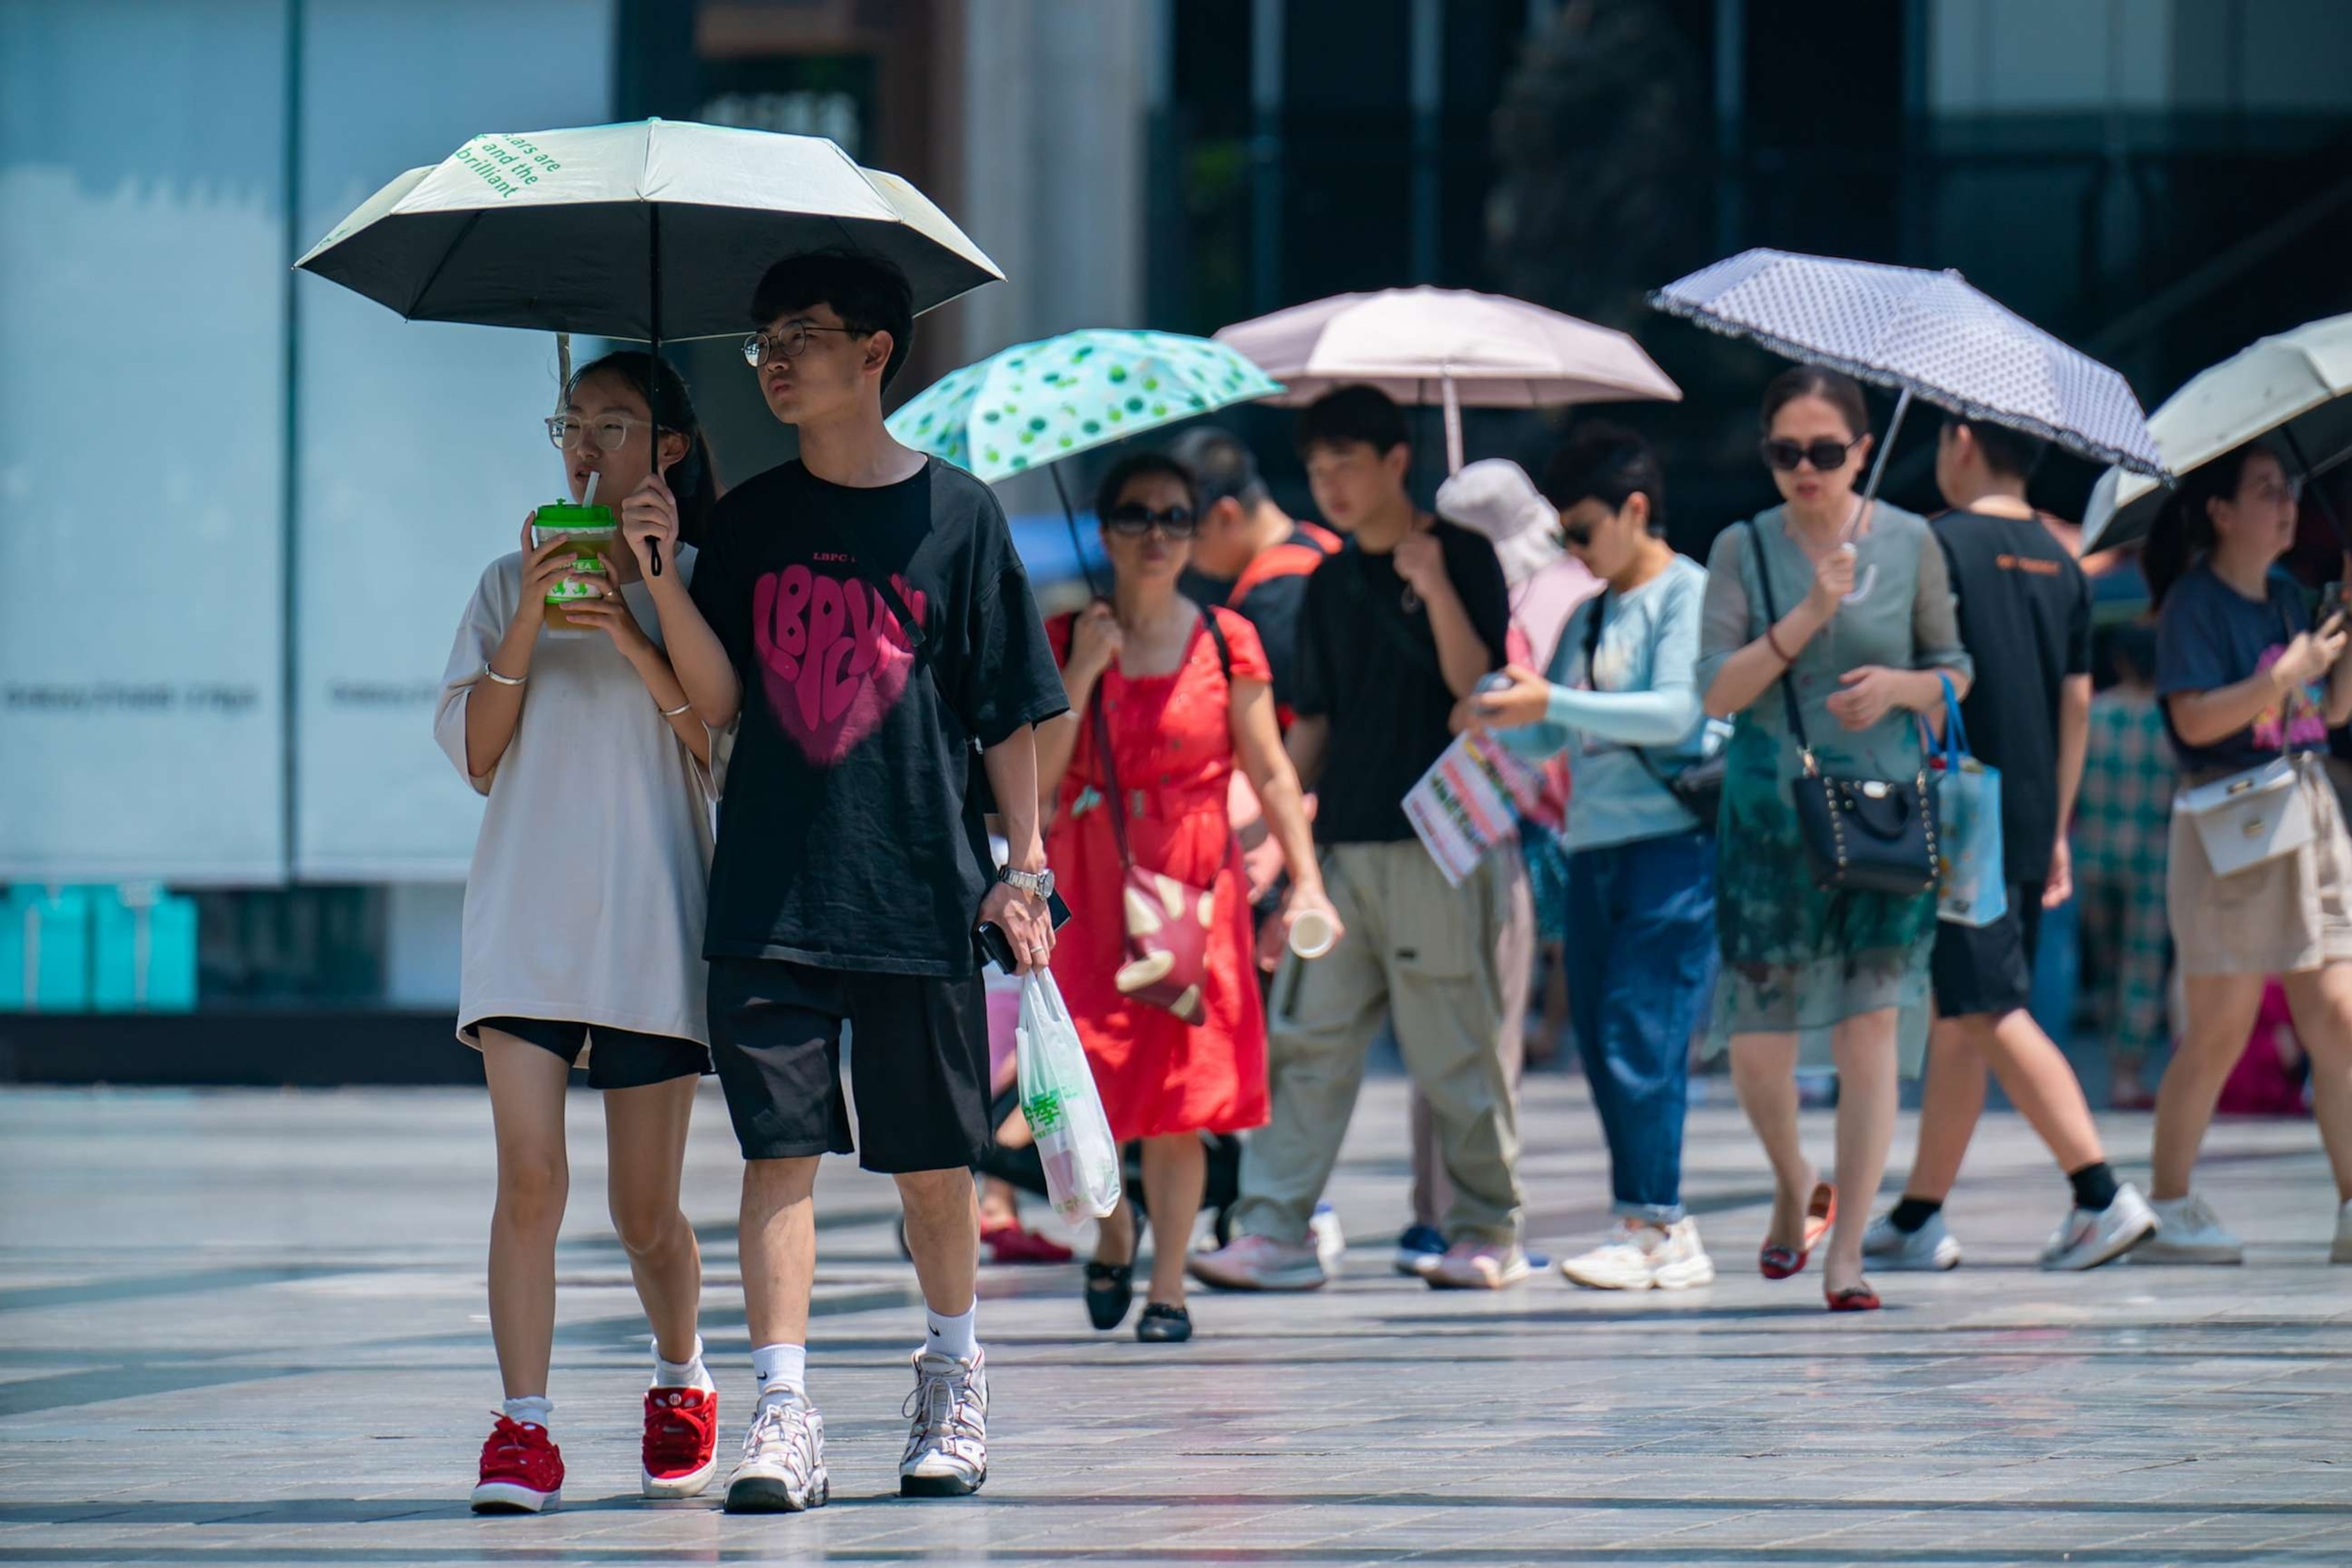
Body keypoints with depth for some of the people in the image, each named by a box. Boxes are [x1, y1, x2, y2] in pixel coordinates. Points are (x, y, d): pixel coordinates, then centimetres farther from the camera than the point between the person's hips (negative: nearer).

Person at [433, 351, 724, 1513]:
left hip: (654, 920, -1)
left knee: (643, 1206, 4)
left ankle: (681, 1383, 29)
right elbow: (475, 754, 6)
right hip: (527, 911, 1)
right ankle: (521, 1427, -15)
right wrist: (529, 621, -6)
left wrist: (636, 644, -12)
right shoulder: (511, 585, 14)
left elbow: (730, 751, -1)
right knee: (529, 1176, -13)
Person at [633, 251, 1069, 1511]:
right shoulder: (749, 521, 9)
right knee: (780, 1147, -6)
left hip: (923, 889, -2)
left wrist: (1024, 867, -2)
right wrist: (663, 578, -9)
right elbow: (718, 702, 3)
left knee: (931, 1161, 8)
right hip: (771, 891, 2)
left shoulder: (956, 515, 2)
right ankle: (783, 1417, -9)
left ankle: (953, 1389, 27)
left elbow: (1011, 711, 4)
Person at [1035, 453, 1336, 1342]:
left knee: (1182, 1098, -4)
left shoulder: (1225, 642, 4)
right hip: (1089, 885, 0)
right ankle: (1113, 1230, 21)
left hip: (1197, 888, 0)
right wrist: (1083, 672, -11)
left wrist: (1306, 882, -6)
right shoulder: (1065, 641, 4)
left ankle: (1168, 1283, 5)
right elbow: (1033, 780, -3)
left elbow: (1271, 774, 4)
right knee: (1090, 1084, -8)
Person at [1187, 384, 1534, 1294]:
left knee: (1458, 1047, -1)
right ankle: (1275, 1231, -5)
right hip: (1342, 843, 5)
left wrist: (1435, 589, -22)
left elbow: (1480, 686, -12)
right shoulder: (1332, 582, 15)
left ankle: (1487, 1233, 9)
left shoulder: (1462, 556, -2)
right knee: (1306, 1037, -2)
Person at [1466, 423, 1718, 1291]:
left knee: (1639, 1037, -13)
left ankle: (1655, 1228, -11)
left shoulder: (1686, 594, -3)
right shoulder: (1586, 617, 20)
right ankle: (1655, 1229, 8)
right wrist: (1494, 722, 2)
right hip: (1595, 845, 8)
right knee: (1602, 1045, 4)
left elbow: (1676, 711, -17)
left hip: (1670, 839, -8)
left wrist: (1551, 703, -22)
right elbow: (1552, 737, 23)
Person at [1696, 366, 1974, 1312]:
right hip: (1770, 816, 0)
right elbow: (1717, 691, -7)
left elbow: (1955, 672, 11)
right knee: (1758, 1045, -1)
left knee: (1870, 1029, -5)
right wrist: (1809, 615, -17)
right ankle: (1795, 1190, 29)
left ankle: (1845, 1252, -1)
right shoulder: (1743, 551, 1)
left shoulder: (1909, 544, 3)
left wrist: (1900, 686, -10)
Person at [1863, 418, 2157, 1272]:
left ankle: (2102, 1194, -17)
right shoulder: (2059, 563, 12)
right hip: (2028, 820, 7)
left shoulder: (1942, 546, -10)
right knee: (1959, 1016, 11)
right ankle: (1918, 1217, 15)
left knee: (1992, 1011, -8)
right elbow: (2077, 705, 15)